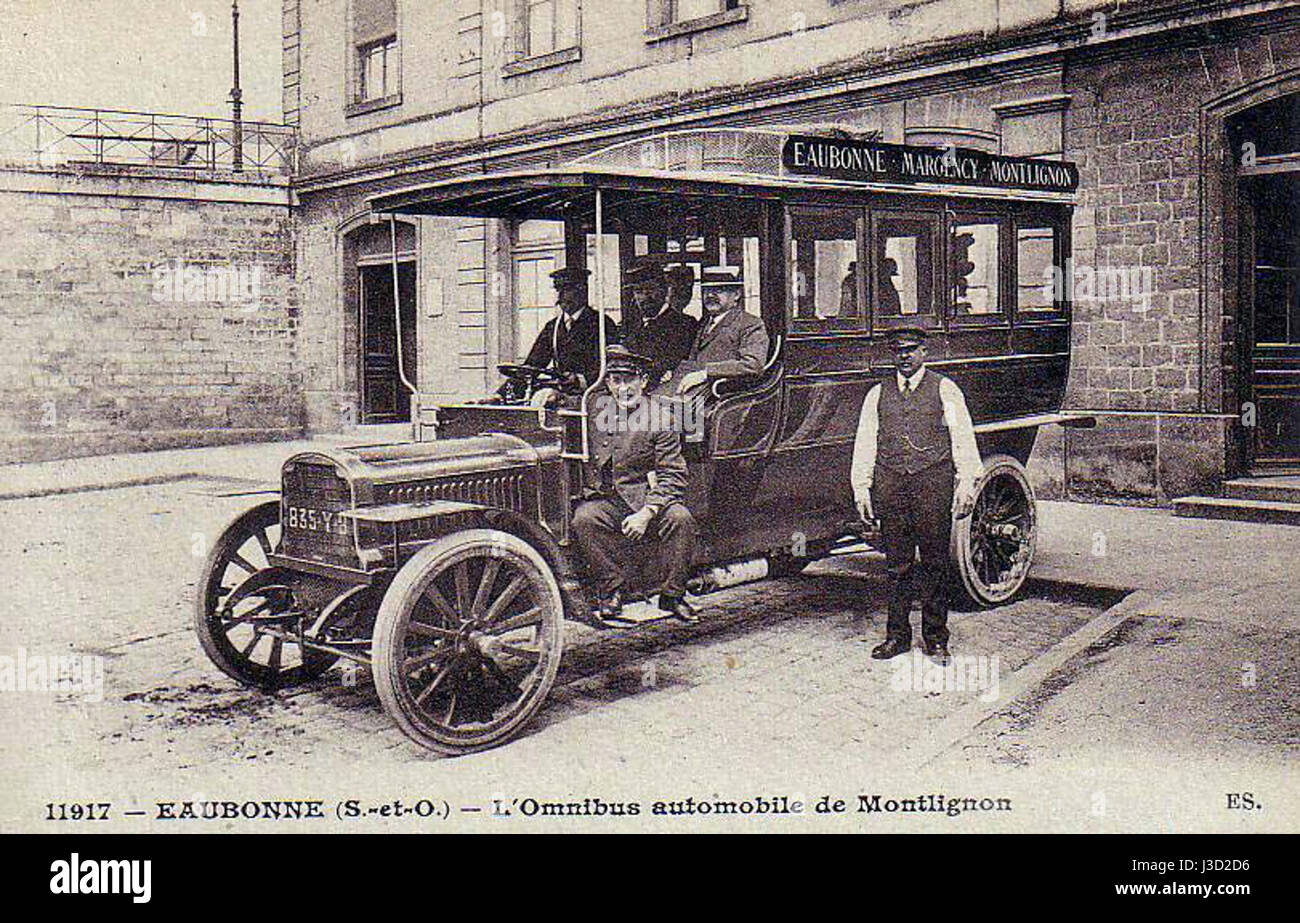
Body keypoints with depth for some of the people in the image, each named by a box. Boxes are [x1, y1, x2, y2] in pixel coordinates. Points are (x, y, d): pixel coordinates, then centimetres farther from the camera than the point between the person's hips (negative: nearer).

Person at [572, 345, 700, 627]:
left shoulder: (660, 418, -3)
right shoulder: (595, 410, 7)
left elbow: (672, 477, -7)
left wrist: (646, 513, -19)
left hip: (649, 499, -2)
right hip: (605, 501, 2)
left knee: (680, 518, -30)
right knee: (583, 519, -30)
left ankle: (672, 594, -9)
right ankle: (611, 590, -13)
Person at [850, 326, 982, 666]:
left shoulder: (944, 390, 6)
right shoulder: (877, 394, 14)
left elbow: (963, 438, 3)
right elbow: (865, 443, 14)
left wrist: (966, 483, -4)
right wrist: (861, 487, 8)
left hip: (933, 484, -2)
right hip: (891, 483, 3)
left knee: (934, 563, 0)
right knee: (897, 564, 5)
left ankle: (935, 639, 9)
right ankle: (897, 635, 15)